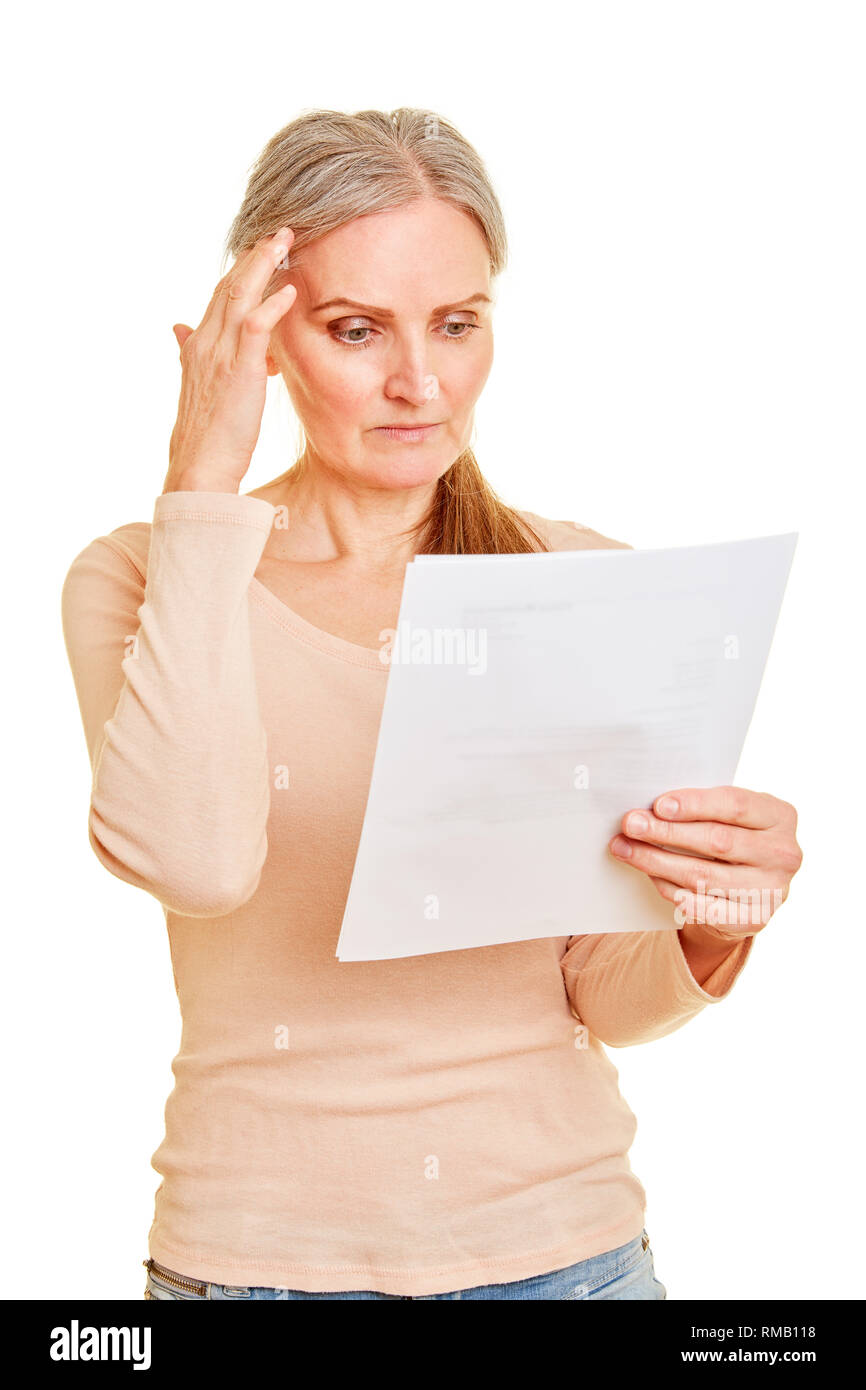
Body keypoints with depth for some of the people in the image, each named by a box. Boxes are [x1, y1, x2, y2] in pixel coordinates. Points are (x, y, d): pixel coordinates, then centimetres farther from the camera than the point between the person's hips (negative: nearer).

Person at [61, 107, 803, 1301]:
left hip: (559, 1239, 1)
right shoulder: (139, 578, -6)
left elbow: (607, 999, -3)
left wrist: (713, 926, -24)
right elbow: (188, 858, -26)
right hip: (262, 1245, -1)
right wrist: (204, 484, -20)